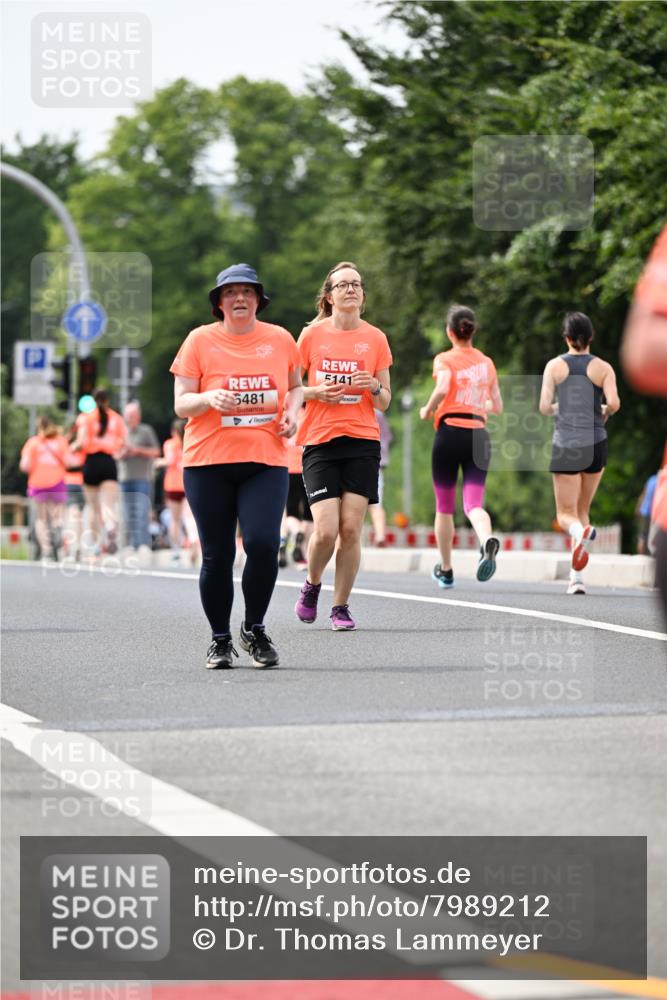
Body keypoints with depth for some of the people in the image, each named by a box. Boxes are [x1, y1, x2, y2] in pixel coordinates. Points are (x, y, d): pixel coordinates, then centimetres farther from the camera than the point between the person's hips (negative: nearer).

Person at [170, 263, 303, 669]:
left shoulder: (280, 339, 8)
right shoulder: (200, 340, 2)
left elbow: (295, 385, 24)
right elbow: (181, 404, 2)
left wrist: (292, 411, 3)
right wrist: (208, 398, -19)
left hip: (266, 461, 1)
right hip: (208, 462, -1)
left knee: (263, 543, -16)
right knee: (217, 556, 1)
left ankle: (255, 629, 7)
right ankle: (220, 640, 18)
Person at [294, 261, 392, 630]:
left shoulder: (375, 339, 7)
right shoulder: (311, 335, 3)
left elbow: (385, 402, 13)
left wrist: (375, 387, -9)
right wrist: (317, 392, -10)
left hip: (362, 441, 1)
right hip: (320, 441, -1)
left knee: (351, 529, -5)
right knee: (326, 530, -11)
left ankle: (341, 606, 9)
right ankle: (312, 585, 18)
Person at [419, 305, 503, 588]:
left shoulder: (445, 359, -2)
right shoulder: (486, 363, 12)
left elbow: (443, 387, -22)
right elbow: (497, 406, 16)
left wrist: (428, 410, -4)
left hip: (450, 432, -3)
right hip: (479, 435, 3)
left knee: (444, 507, 13)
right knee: (473, 504, -5)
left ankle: (445, 571, 24)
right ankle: (487, 541, -39)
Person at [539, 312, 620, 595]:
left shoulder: (554, 366, 0)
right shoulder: (603, 368, 0)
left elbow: (544, 407, -6)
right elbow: (614, 403, -13)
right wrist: (604, 413, 9)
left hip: (565, 444, -1)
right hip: (595, 444, 1)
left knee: (566, 515, 3)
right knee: (582, 510, 17)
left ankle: (580, 530, -35)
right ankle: (576, 576, 9)